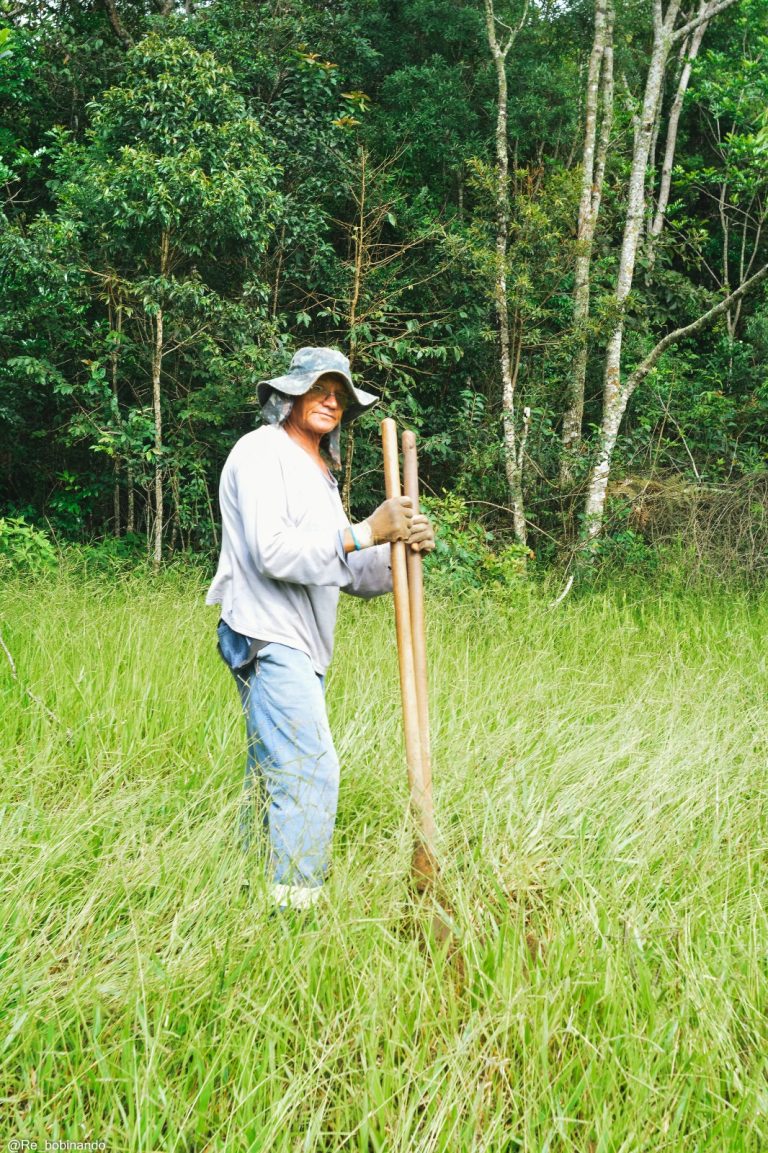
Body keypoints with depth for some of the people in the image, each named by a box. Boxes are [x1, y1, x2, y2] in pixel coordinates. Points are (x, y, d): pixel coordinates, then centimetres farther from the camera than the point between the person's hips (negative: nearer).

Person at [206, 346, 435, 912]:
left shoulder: (321, 473, 22)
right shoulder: (262, 452, -6)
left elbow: (351, 573, 16)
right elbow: (273, 553, -19)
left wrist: (403, 550, -3)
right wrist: (365, 532, -20)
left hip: (301, 648, 10)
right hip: (268, 638, -10)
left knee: (275, 773, 13)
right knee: (310, 772, -16)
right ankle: (294, 903, -13)